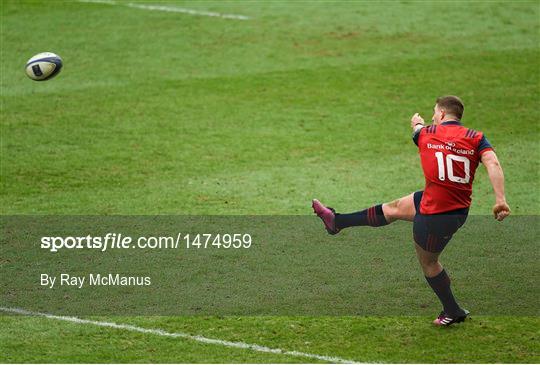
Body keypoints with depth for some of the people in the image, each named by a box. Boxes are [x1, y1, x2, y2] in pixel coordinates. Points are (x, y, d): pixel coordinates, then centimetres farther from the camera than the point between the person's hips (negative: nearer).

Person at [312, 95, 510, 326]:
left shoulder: (428, 133, -9)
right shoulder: (476, 138, -6)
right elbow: (493, 164, -23)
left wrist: (418, 123, 42)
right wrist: (500, 200, -25)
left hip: (435, 215, -6)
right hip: (459, 208, 6)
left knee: (428, 262, 19)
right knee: (394, 208, 19)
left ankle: (453, 312, 31)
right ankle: (336, 222, 33)